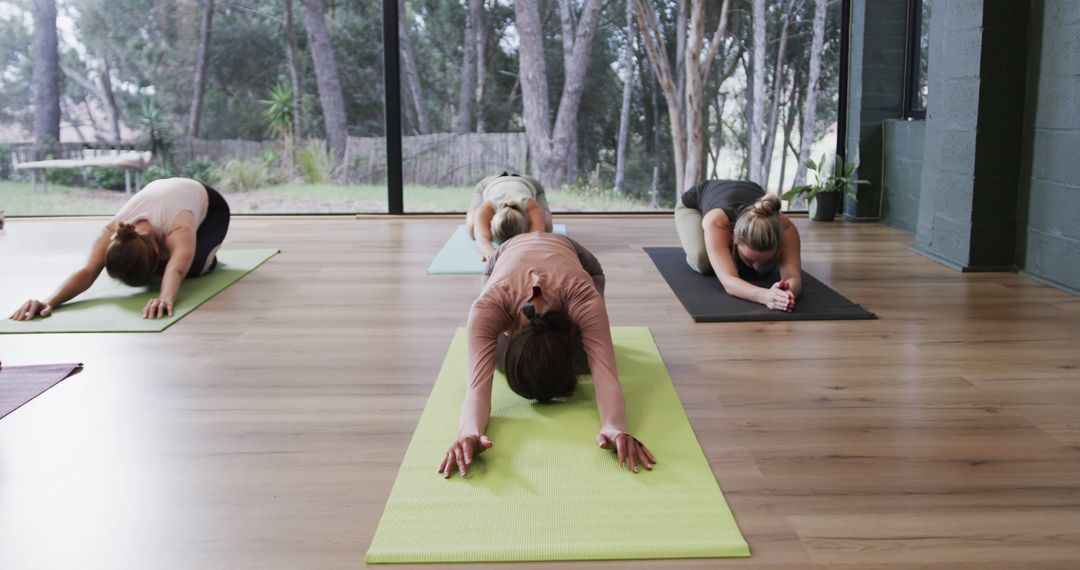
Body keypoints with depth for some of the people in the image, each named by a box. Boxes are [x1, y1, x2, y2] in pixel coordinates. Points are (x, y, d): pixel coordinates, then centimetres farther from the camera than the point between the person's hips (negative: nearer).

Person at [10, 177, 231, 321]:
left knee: (193, 266, -29)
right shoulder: (112, 231, -37)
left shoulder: (179, 230, -49)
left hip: (209, 206, -5)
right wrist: (49, 301, -70)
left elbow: (176, 271, -68)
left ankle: (208, 253, 9)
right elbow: (87, 272, -51)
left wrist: (165, 298, -90)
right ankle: (171, 250, 25)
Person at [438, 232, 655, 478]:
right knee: (497, 357, -8)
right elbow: (478, 382, -55)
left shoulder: (585, 300, -47)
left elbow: (606, 374, -55)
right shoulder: (487, 306, -46)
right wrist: (470, 432, -76)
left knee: (584, 361, -10)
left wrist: (615, 428, -75)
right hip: (505, 256, 1)